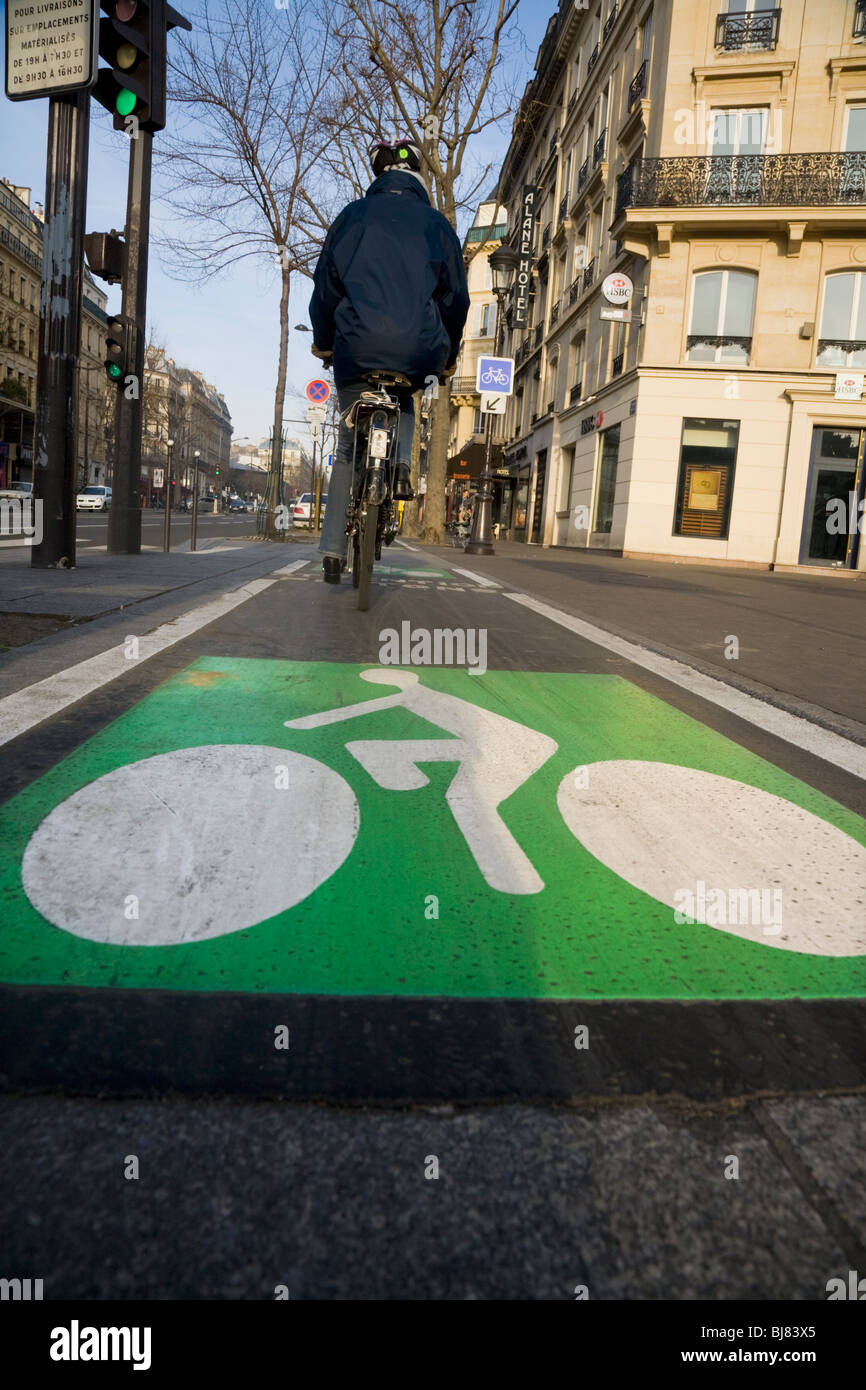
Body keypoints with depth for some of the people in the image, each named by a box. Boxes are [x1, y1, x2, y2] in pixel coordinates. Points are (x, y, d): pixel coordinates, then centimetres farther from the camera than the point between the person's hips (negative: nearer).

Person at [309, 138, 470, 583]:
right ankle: (402, 464, 6)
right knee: (404, 400, 36)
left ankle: (333, 548, 7)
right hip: (419, 351, 0)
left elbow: (325, 284, 13)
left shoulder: (353, 216, 12)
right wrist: (449, 355, 26)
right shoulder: (436, 224, 13)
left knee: (348, 446, 14)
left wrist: (323, 341, 25)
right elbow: (456, 296, 15)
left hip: (358, 347, 0)